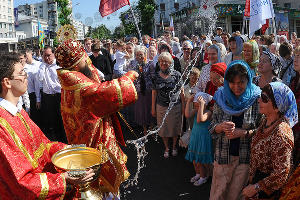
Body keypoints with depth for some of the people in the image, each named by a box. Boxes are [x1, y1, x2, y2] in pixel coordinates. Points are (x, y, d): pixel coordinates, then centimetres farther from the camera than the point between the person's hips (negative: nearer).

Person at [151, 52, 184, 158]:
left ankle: (174, 146, 35)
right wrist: (153, 108, 5)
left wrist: (183, 106, -3)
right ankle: (166, 148, 33)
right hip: (161, 107, 2)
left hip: (175, 106, -1)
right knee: (163, 128, 12)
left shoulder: (176, 74, -5)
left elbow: (181, 91, -2)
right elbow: (154, 93, 5)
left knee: (175, 128, 12)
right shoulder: (156, 76, 0)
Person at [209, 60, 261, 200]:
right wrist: (221, 127, -18)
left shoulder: (256, 99, -7)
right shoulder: (221, 98, -2)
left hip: (246, 156, -1)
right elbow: (212, 128, 3)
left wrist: (243, 133, -18)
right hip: (223, 155, 1)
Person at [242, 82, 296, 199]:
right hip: (257, 176, 7)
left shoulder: (281, 133, -29)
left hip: (269, 190, -7)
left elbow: (281, 174, -26)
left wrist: (256, 187, -17)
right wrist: (251, 176, 10)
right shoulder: (264, 121, -3)